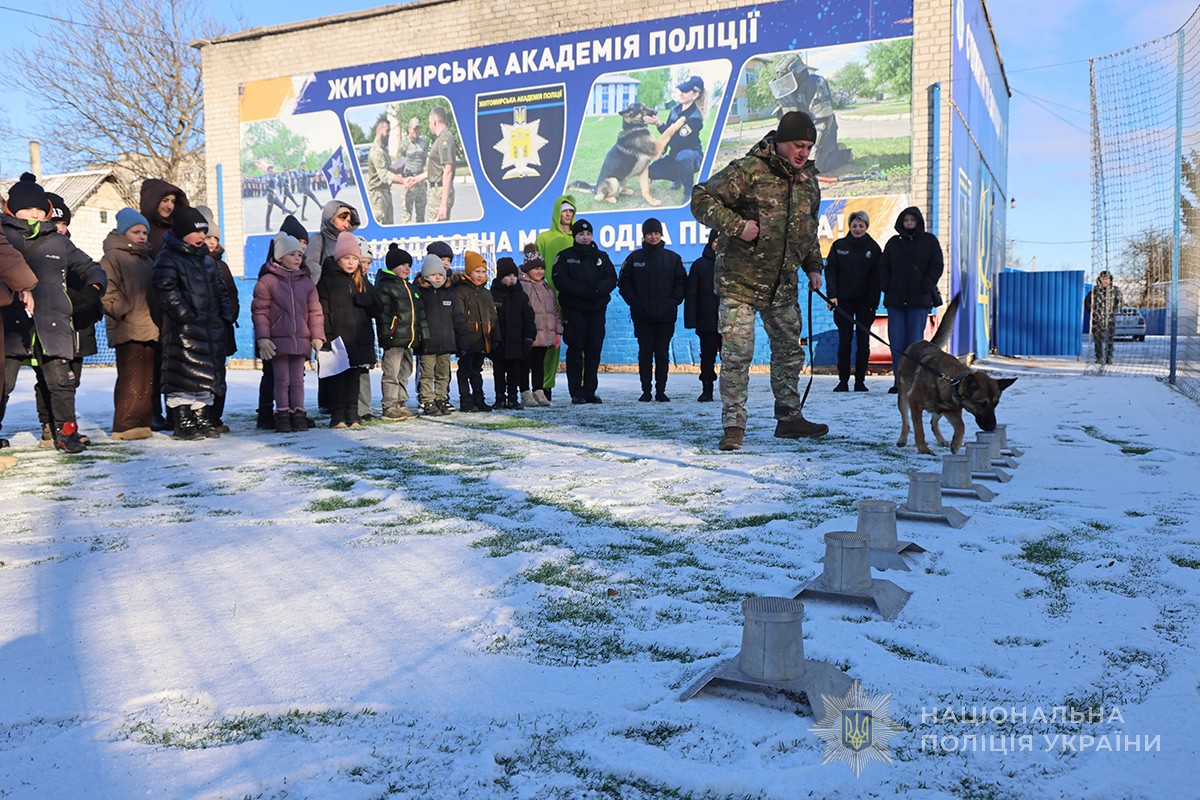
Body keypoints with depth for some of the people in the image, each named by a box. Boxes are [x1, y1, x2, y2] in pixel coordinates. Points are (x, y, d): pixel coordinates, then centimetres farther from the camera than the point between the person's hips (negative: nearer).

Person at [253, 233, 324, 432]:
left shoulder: (306, 283, 11)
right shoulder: (267, 281, -1)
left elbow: (315, 312, 11)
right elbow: (260, 311, -3)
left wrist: (317, 336, 2)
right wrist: (262, 338, -10)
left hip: (301, 340, 3)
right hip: (278, 340, -3)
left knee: (298, 380, 7)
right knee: (282, 379, 2)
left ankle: (298, 414, 12)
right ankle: (283, 416, 8)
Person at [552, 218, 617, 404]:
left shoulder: (601, 256, 15)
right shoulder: (565, 256, 5)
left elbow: (611, 279, 5)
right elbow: (560, 280, -8)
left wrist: (597, 290, -15)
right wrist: (584, 290, -17)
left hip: (597, 309, 3)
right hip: (573, 309, -3)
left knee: (594, 350, 3)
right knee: (575, 350, -4)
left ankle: (590, 391, 9)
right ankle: (576, 392, 0)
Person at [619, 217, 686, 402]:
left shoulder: (672, 258, 6)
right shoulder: (634, 258, 5)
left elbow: (681, 282, 9)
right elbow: (623, 283, 6)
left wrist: (673, 301, -4)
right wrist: (634, 302, -4)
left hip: (666, 316, 0)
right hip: (642, 316, 0)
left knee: (663, 353, 3)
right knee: (645, 352, 1)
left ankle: (661, 391, 10)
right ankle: (646, 391, 7)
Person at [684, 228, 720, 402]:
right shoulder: (700, 265, 5)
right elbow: (690, 295, 3)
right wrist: (691, 320, -4)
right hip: (707, 321, 0)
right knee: (707, 357, 4)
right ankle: (707, 390, 12)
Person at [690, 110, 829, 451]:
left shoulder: (808, 180, 12)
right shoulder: (747, 170, -12)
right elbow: (701, 199, -14)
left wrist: (813, 267, 17)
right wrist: (736, 226, -23)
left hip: (783, 286, 7)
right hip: (740, 281, -7)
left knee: (790, 351, 14)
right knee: (737, 353, -9)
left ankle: (788, 417, 29)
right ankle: (733, 427, 0)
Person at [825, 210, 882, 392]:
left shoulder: (873, 248, 3)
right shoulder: (839, 246, 4)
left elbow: (876, 277, 1)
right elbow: (830, 271, 3)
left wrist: (873, 302, -6)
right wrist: (832, 295, -8)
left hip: (864, 301, 0)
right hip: (843, 300, 0)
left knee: (863, 341, 2)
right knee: (844, 341, 0)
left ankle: (860, 381, 9)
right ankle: (843, 381, 6)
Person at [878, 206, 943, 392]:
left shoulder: (929, 241, 8)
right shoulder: (893, 242, 14)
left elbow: (936, 267, 3)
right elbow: (883, 266, 13)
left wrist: (925, 288, -8)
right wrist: (887, 287, -1)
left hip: (919, 300, -2)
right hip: (895, 300, 2)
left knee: (915, 341, -6)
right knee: (896, 342, -2)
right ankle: (899, 382, 3)